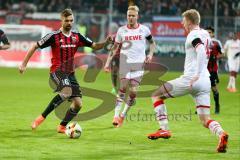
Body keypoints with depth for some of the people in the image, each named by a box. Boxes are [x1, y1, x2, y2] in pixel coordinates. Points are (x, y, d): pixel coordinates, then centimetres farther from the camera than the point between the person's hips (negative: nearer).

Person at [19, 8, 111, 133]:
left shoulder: (77, 36, 6)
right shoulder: (54, 36, -8)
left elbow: (94, 46, 9)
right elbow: (35, 47, -3)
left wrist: (105, 42, -11)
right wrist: (24, 64, -5)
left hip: (70, 73, 6)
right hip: (57, 71, -6)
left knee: (78, 104, -2)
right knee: (67, 91, -34)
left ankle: (62, 127, 18)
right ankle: (42, 117, -25)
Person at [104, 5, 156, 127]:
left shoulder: (144, 29, 3)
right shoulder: (121, 30, 4)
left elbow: (152, 43, 16)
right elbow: (115, 47, 10)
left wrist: (150, 54, -2)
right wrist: (108, 61, 1)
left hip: (139, 63, 0)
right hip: (125, 62, 0)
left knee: (133, 92, -7)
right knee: (123, 87, -16)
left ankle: (123, 114, 11)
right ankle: (116, 115, -15)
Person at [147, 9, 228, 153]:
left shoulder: (193, 35, -7)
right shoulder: (205, 34, 17)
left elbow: (201, 52, -24)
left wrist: (196, 75, -29)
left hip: (190, 80, -8)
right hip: (206, 82, 8)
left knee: (156, 95, 9)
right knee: (205, 120, 5)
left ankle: (164, 129, 1)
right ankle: (221, 134, -26)